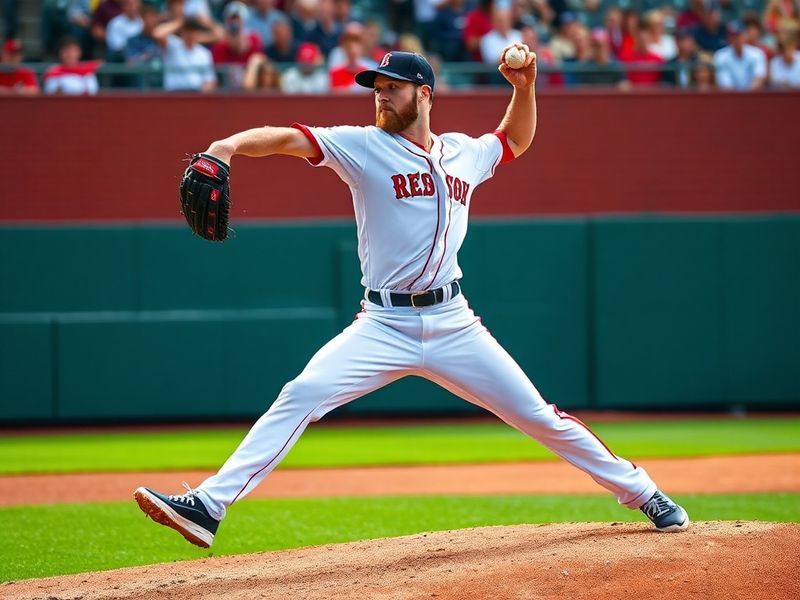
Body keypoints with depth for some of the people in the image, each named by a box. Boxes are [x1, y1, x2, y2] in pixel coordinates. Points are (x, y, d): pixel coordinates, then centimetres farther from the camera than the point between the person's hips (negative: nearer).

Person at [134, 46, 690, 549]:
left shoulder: (463, 153, 10)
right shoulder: (363, 146, -1)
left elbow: (516, 139, 32)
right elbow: (289, 138, -16)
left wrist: (525, 84, 14)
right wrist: (232, 144, -35)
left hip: (453, 325, 2)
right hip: (383, 326, -2)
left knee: (537, 415, 5)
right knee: (300, 397, -21)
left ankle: (640, 492, 21)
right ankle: (207, 507, -26)